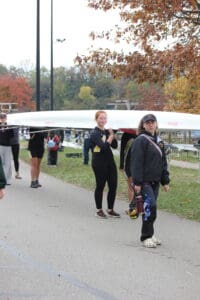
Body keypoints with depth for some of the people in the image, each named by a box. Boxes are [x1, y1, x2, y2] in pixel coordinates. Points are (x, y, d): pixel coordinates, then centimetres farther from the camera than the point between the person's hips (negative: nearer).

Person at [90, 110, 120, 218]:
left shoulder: (106, 132, 13)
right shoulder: (95, 133, -9)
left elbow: (114, 146, 8)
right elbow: (103, 146, -21)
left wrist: (112, 134, -4)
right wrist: (110, 136, -9)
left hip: (110, 161, 7)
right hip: (99, 163, -7)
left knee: (113, 185, 6)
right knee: (100, 186, 1)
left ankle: (110, 210, 18)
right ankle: (99, 210, 13)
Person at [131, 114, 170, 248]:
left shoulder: (159, 141, 15)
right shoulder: (141, 140, -8)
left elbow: (163, 162, 19)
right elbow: (136, 162, -13)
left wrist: (165, 181, 15)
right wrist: (137, 182, -17)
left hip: (155, 181, 7)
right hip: (145, 181, -7)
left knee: (150, 207, 11)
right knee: (151, 206, -13)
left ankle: (149, 235, 20)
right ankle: (146, 236, -6)